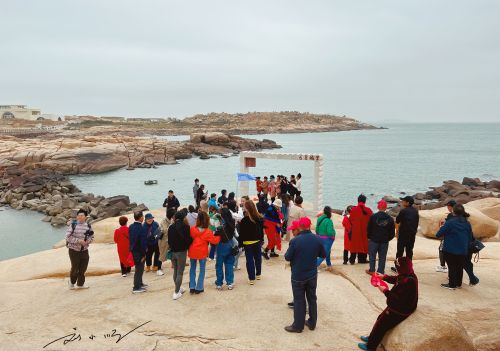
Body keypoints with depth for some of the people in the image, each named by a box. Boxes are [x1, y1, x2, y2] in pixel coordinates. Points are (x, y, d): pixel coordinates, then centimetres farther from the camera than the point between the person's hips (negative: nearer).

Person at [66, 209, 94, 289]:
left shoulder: (88, 226, 2)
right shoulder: (73, 225, -11)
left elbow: (91, 237, 11)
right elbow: (68, 237, -15)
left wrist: (87, 241, -10)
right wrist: (79, 241, -22)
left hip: (84, 250, 4)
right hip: (74, 250, -4)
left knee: (83, 268, 10)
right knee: (75, 267, 2)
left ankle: (80, 284, 28)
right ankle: (72, 283, 28)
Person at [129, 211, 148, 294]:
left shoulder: (131, 227, 1)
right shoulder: (141, 229, -24)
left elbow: (130, 238, 10)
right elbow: (143, 243, -23)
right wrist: (143, 254, -15)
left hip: (133, 250, 8)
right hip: (139, 252, -8)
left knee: (139, 268, 23)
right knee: (139, 269, 3)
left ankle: (139, 283, 37)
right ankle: (136, 288, 10)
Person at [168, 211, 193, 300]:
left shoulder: (171, 227, 1)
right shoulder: (185, 227, -12)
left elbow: (169, 240, 7)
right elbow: (189, 239, -10)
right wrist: (187, 247, 8)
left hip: (173, 252, 5)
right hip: (182, 252, -5)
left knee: (175, 272, 18)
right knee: (180, 273, 0)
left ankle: (178, 288, 30)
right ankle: (176, 292, -2)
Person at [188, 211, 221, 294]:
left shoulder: (192, 229, -8)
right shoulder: (208, 232, -16)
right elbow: (214, 240, -8)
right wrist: (219, 236, 7)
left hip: (193, 252, 3)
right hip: (202, 253, -3)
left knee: (192, 268, 16)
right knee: (202, 270, 10)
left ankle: (192, 287, 16)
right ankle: (199, 288, 11)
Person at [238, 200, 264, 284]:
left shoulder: (244, 220, -20)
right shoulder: (259, 218, -2)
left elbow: (241, 233, -15)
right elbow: (262, 230, 9)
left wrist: (240, 243, -6)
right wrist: (261, 240, 20)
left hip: (248, 242, -5)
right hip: (258, 241, 5)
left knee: (250, 260, 0)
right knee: (258, 257, 18)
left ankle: (251, 278, 1)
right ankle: (258, 274, 32)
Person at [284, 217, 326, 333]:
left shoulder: (295, 240, -21)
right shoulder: (317, 239, -7)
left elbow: (287, 257, -13)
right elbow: (323, 255, 6)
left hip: (298, 276, -4)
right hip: (312, 275, 4)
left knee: (299, 300, 6)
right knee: (312, 298, 16)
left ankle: (298, 326, 15)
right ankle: (312, 323, 28)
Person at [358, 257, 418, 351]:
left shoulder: (409, 282, -34)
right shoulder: (407, 275, -5)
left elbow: (399, 299, -33)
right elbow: (395, 279, 17)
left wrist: (386, 291, -24)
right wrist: (384, 277, 5)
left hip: (400, 312, -9)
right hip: (396, 307, 9)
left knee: (381, 324, 3)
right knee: (380, 318, 20)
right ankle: (371, 338, 39)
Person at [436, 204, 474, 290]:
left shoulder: (450, 222, -17)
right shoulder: (467, 223, 3)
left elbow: (438, 234, -16)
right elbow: (470, 238, 11)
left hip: (450, 250, -5)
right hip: (463, 250, 5)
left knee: (452, 267, 5)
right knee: (460, 267, 15)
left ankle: (452, 285, 11)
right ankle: (458, 283, 25)